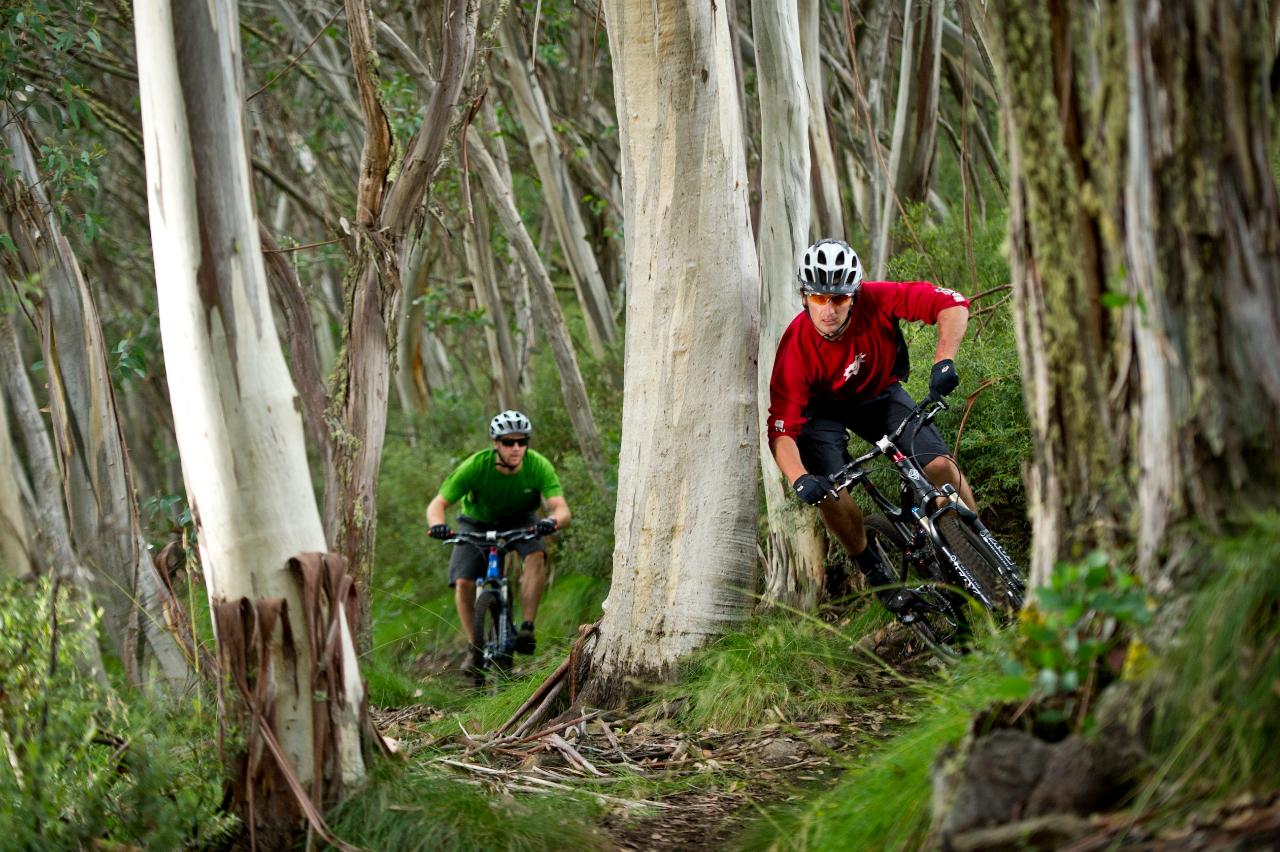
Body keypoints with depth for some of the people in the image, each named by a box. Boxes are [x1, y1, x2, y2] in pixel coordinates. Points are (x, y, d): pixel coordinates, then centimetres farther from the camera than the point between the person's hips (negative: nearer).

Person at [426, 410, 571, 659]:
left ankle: (527, 627, -24)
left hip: (519, 520, 0)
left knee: (536, 555, -31)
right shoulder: (476, 466, -30)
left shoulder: (538, 466, -28)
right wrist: (438, 525, -51)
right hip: (477, 521, 0)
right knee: (463, 582, -18)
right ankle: (474, 646, 0)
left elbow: (562, 509, -35)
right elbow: (437, 504, -28)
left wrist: (552, 521, -59)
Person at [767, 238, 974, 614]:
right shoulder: (796, 348, -34)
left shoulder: (876, 301, -31)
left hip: (880, 394, 1)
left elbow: (953, 304, -30)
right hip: (823, 409, -1)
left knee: (940, 466, -18)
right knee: (828, 493, -25)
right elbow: (781, 430, -34)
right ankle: (875, 572, 1)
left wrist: (943, 362, -44)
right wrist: (800, 480, -52)